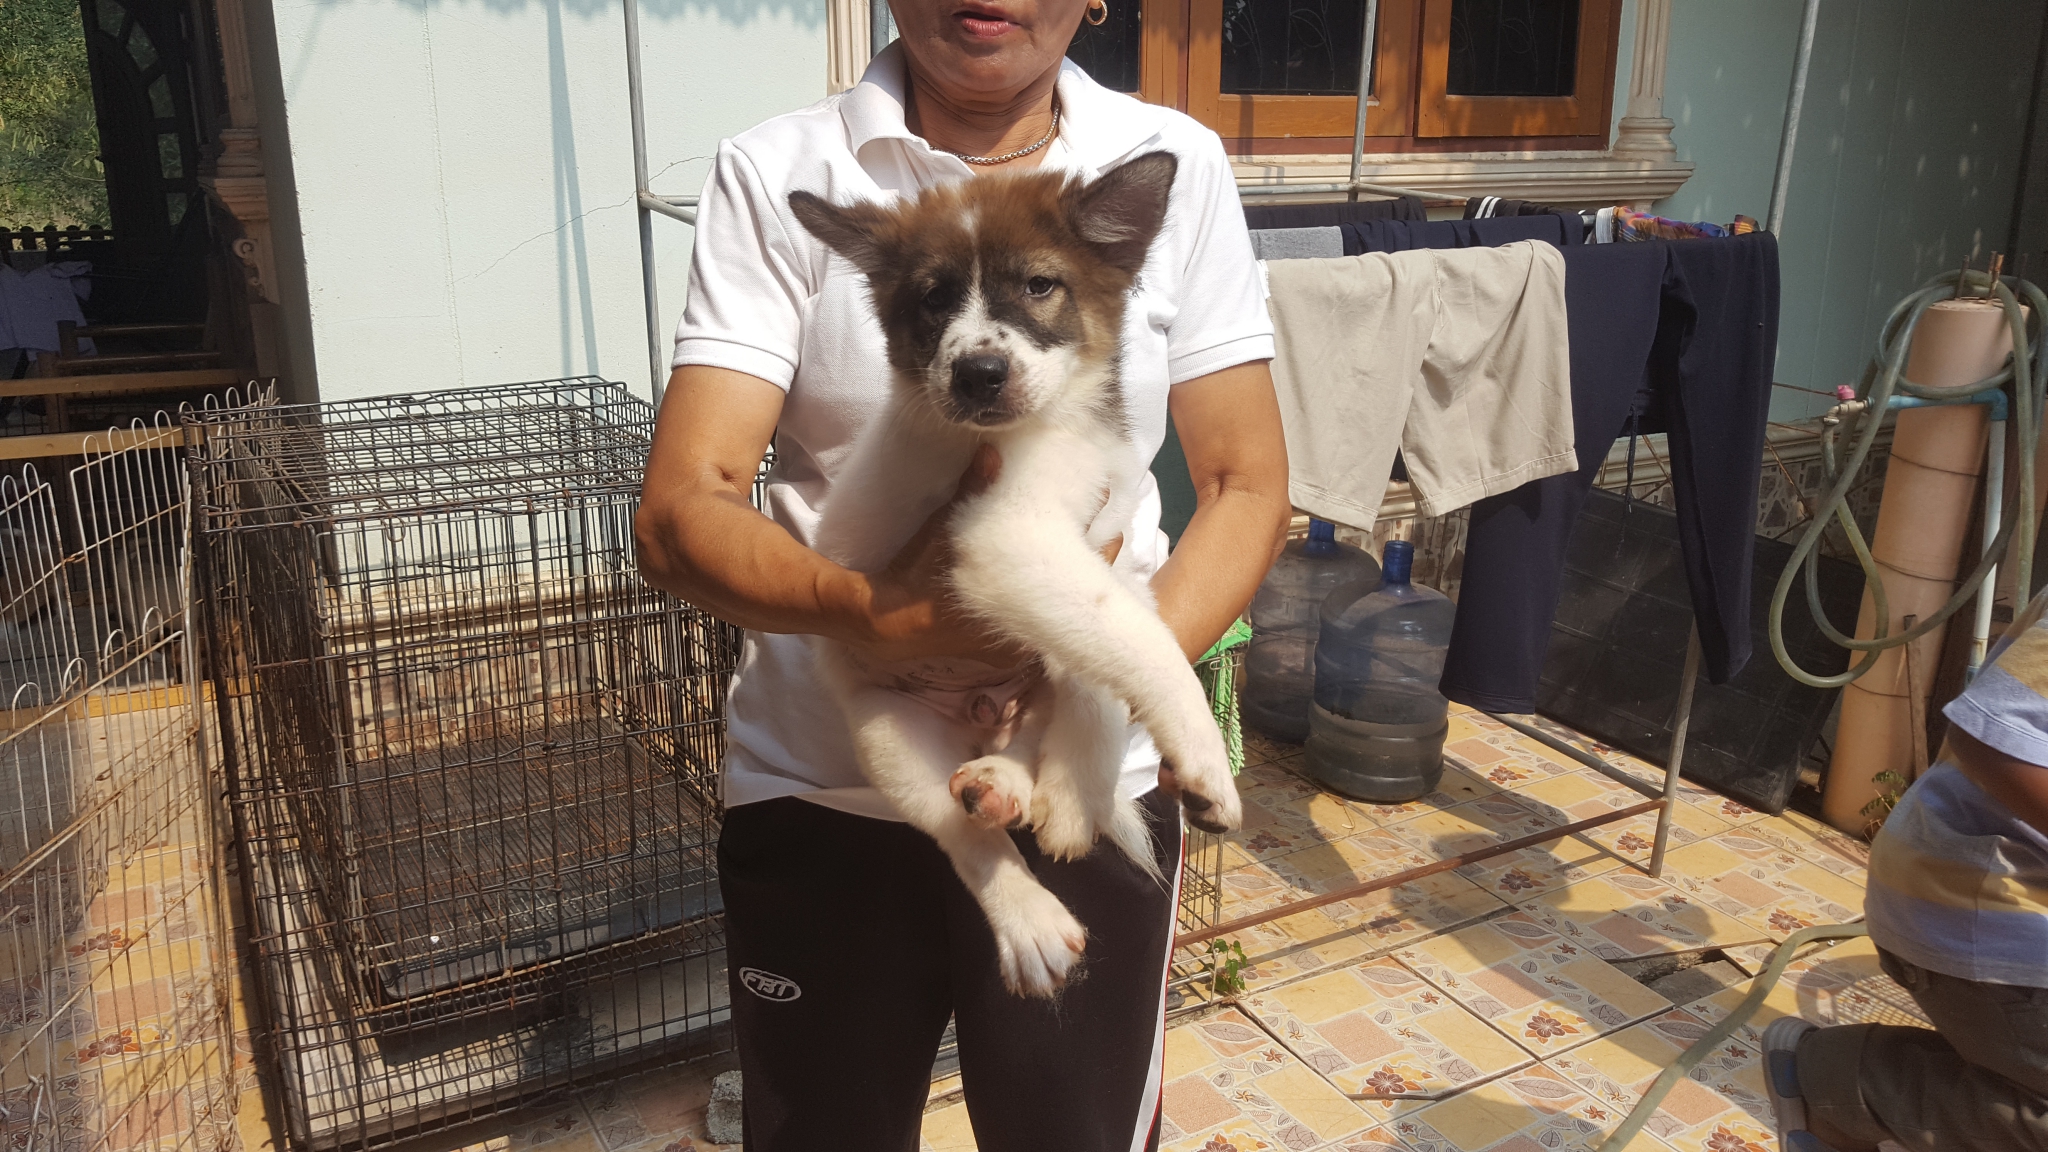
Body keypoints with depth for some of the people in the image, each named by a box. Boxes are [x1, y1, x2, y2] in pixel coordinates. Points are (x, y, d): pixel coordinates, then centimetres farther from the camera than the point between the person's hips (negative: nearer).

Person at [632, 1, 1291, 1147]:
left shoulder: (1174, 165, -2)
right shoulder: (776, 173, -6)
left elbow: (1248, 488, -1)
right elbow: (682, 515, -12)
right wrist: (880, 611, -32)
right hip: (817, 793, 0)